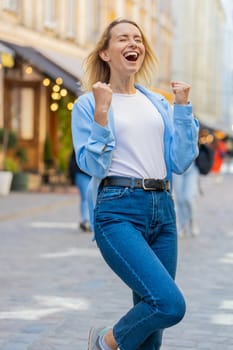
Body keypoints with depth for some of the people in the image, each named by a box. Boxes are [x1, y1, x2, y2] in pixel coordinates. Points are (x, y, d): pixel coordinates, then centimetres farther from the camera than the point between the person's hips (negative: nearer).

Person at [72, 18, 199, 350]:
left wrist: (182, 108, 3)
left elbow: (179, 162, 8)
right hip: (118, 211, -6)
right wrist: (102, 112, -14)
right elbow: (94, 166, -8)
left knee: (151, 315, 7)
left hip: (162, 209, 6)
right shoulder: (88, 104, 2)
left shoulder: (158, 104, 16)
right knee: (170, 304, -21)